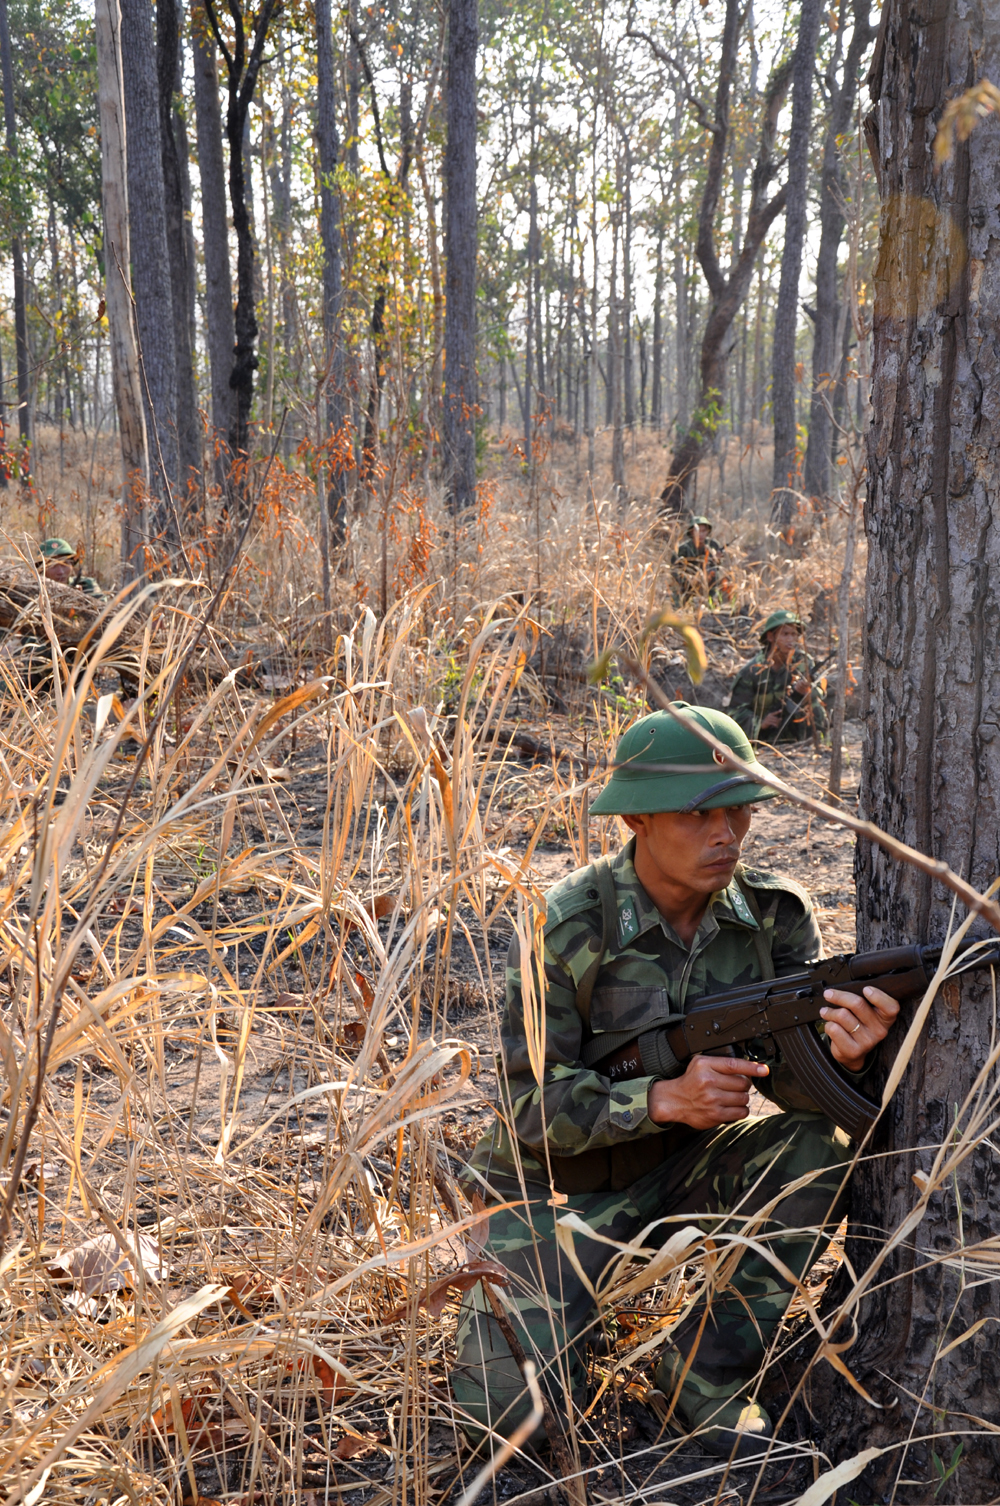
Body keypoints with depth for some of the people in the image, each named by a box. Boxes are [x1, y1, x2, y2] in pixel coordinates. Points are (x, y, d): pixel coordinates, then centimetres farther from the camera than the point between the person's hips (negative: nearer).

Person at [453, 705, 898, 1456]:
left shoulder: (775, 913, -10)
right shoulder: (565, 929, -22)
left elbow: (788, 1071, -14)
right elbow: (531, 1104, -20)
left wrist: (841, 1055, -38)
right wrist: (666, 1097, -34)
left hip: (688, 1166, 4)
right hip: (563, 1180, -4)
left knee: (818, 1148, -24)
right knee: (511, 1405, -17)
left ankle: (709, 1375, -7)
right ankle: (508, 1286, 19)